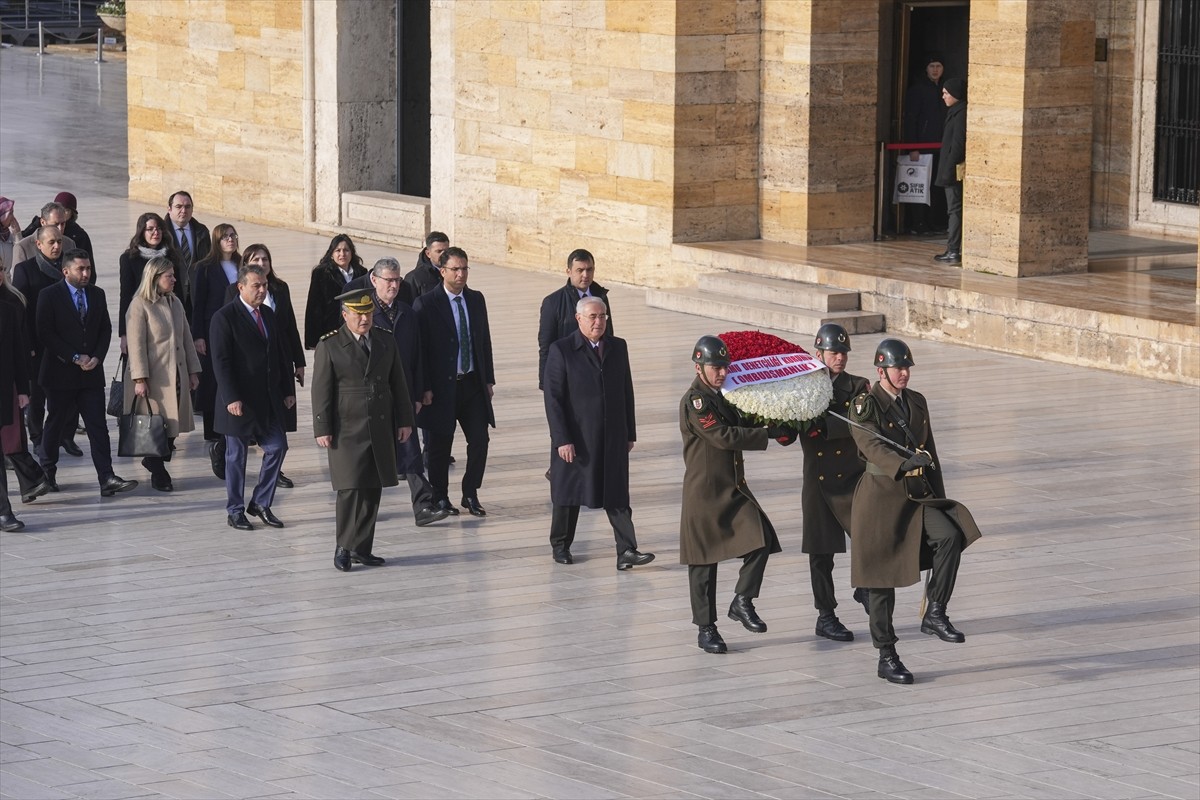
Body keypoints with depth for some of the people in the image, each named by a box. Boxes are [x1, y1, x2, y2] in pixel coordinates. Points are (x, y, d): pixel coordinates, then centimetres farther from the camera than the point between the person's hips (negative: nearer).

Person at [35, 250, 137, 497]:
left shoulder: (97, 295, 10)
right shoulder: (49, 296, -5)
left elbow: (106, 329, 12)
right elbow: (45, 333, -11)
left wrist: (97, 357, -5)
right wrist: (75, 358, -14)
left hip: (91, 372, 3)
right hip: (61, 372, -3)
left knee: (98, 427, -5)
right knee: (56, 424, 8)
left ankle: (107, 479, -11)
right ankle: (46, 473, 26)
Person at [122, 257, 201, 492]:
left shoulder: (175, 303, 13)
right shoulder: (140, 305, -9)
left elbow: (186, 339, 16)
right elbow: (136, 344, -13)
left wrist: (193, 371, 13)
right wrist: (140, 379, -18)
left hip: (177, 375, 7)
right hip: (154, 378, -7)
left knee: (173, 424, 4)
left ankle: (155, 461, 24)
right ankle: (159, 474, 10)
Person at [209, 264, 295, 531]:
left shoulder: (269, 315, 11)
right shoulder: (224, 317, -10)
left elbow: (282, 354, 16)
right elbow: (220, 361, -15)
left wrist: (288, 390, 10)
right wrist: (231, 398, -20)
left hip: (269, 399, 6)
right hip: (240, 401, -6)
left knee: (277, 448, 2)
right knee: (236, 456, 3)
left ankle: (261, 503, 16)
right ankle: (235, 511, 13)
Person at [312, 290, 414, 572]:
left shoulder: (386, 342, 11)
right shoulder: (329, 347, -4)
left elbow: (398, 384, 15)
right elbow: (321, 391, -5)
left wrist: (404, 420, 10)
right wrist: (322, 429, -10)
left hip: (381, 430, 5)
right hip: (347, 432, -5)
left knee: (373, 490, 6)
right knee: (350, 488, -11)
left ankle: (362, 548, 14)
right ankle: (343, 548, -2)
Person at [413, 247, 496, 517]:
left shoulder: (476, 300, 8)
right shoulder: (427, 303, -9)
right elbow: (421, 348, -9)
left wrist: (489, 379, 10)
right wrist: (425, 388, -13)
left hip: (473, 383, 4)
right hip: (443, 384, -4)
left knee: (480, 440, 0)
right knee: (440, 444, 5)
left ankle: (470, 493, 15)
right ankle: (440, 497, 18)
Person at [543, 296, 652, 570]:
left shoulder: (618, 348, 7)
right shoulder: (561, 350, -7)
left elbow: (626, 392, 12)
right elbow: (553, 398, -10)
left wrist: (630, 433, 10)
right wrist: (561, 440, -15)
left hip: (613, 438, 3)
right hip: (575, 439, -3)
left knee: (617, 496, -2)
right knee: (568, 495, 9)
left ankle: (626, 552, -6)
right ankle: (560, 545, 25)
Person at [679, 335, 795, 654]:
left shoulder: (723, 396, 13)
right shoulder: (695, 401, -14)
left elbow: (738, 428, 18)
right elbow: (724, 437, -22)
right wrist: (770, 433, -20)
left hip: (734, 488, 7)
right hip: (705, 493, -7)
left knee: (761, 539, -12)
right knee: (704, 562, 2)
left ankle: (742, 601, 2)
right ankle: (706, 628, 11)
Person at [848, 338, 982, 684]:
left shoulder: (917, 402, 11)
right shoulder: (865, 405, -8)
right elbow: (872, 446, -26)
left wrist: (939, 500, 17)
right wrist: (904, 464, -44)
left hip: (917, 495, 5)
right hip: (881, 496, -5)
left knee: (951, 537, -23)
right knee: (882, 579, -1)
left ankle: (935, 615, -14)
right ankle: (886, 658, 9)